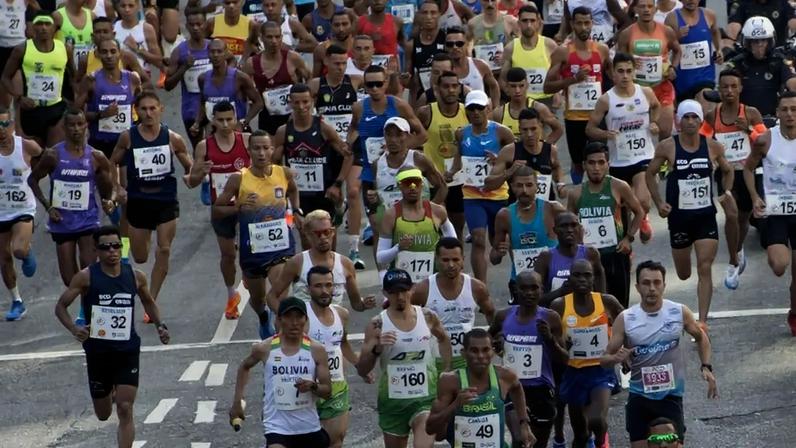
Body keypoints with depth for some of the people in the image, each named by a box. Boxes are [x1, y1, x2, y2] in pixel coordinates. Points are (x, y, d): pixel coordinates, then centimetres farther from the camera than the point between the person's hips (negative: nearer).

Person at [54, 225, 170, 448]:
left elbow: (148, 302, 19)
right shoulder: (86, 277, -9)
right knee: (103, 414, 15)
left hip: (128, 352, 0)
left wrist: (159, 325, 3)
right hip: (98, 352, 0)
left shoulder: (136, 277, 0)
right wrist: (74, 328, -22)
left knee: (125, 410, -11)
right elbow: (61, 306, -4)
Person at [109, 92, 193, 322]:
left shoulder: (172, 139, -4)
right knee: (139, 257, 9)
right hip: (137, 201, 1)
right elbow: (113, 163, 10)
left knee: (164, 251, -11)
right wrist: (118, 187, -4)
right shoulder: (128, 137, -3)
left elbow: (189, 167, 6)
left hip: (166, 201, -1)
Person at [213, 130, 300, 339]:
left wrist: (296, 211, 6)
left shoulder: (285, 174, -6)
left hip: (281, 245, -1)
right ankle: (264, 320, 55)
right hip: (252, 249, 1)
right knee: (257, 298, 22)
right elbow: (216, 211, -6)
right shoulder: (238, 179, -13)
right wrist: (238, 207, -23)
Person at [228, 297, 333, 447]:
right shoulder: (265, 349, -4)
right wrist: (237, 402, 15)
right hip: (277, 428, -3)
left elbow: (327, 391, 0)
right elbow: (245, 367, 18)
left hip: (310, 428, 3)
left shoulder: (316, 350, -3)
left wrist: (313, 386, -22)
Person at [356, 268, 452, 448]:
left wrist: (446, 371, 15)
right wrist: (376, 348, -24)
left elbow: (444, 339, 22)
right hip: (393, 399, 1)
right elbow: (362, 370, -7)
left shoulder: (428, 317, -1)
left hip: (426, 397, -1)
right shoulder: (377, 325, -7)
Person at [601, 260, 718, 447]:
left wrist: (706, 367, 3)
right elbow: (605, 359, -1)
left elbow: (701, 337, 15)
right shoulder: (625, 319, -5)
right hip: (639, 397, 1)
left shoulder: (680, 312, -4)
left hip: (671, 396, -1)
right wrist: (617, 359, -24)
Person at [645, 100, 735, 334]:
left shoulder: (713, 147, -3)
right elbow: (651, 174, 4)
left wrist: (727, 194, -3)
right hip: (679, 216, 0)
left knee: (704, 268, -10)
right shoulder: (667, 147, -8)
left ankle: (702, 322, -9)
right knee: (683, 274, 12)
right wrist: (659, 203, -6)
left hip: (706, 216, 0)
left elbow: (728, 171, 14)